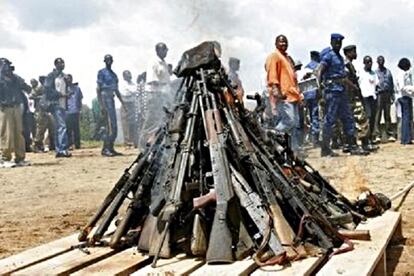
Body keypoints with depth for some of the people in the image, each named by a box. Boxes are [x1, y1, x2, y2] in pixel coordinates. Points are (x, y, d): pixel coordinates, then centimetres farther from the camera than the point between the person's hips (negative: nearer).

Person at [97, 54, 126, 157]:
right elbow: (98, 89, -9)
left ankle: (110, 148, 10)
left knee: (113, 126, 6)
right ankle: (105, 149, -12)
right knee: (111, 126, -14)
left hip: (112, 100, 8)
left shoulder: (114, 74, 19)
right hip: (105, 99, -8)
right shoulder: (101, 72, -3)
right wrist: (101, 105, -17)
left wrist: (122, 102, 19)